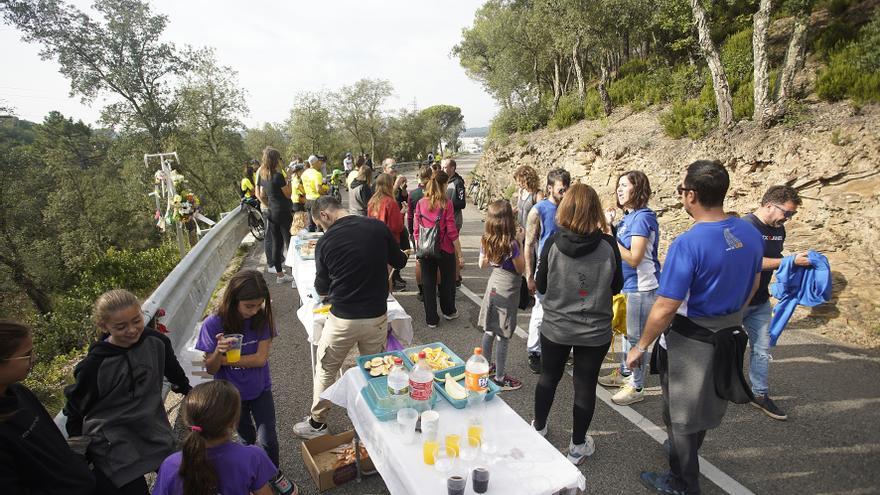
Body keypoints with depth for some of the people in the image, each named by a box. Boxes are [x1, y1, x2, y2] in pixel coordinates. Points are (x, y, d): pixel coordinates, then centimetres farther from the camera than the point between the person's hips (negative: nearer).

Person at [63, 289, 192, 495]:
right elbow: (75, 410, -7)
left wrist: (188, 391, 22)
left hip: (154, 430, 4)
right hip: (114, 445, -4)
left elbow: (173, 370, 7)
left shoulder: (156, 342, -13)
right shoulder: (94, 364, -21)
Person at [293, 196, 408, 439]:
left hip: (343, 319, -2)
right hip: (377, 316, 2)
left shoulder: (326, 242, -10)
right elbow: (400, 262, 7)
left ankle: (317, 423, 34)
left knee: (325, 371, 19)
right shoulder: (378, 227, -7)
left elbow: (322, 290, 2)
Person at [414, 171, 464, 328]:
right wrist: (460, 254, -6)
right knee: (447, 281, 19)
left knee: (428, 284, 11)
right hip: (445, 250, -2)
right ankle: (448, 311, 38)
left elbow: (416, 230, 0)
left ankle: (431, 319, 18)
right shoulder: (446, 203, -12)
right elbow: (452, 231, -13)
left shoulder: (421, 203, -2)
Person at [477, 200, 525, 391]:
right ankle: (499, 378, 15)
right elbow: (521, 269, -12)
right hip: (507, 291, -7)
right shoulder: (511, 244, -23)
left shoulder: (486, 240, -3)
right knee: (503, 337, 3)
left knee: (489, 330, 20)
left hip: (493, 286, 7)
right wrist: (520, 244, -9)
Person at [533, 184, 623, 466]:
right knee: (585, 386, 14)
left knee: (548, 378, 20)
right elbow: (616, 287, -1)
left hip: (555, 328, 1)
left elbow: (540, 286, -5)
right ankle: (578, 446, 30)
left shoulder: (553, 243, -14)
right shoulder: (608, 246, -13)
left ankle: (538, 429, 41)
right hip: (595, 331, 0)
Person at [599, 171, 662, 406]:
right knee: (628, 332, 21)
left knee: (637, 338, 3)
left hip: (642, 287, -9)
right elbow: (621, 249, 10)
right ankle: (624, 374, 37)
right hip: (629, 284, 9)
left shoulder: (642, 218, -20)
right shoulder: (628, 217, 7)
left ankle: (636, 388, 17)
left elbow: (634, 258, -23)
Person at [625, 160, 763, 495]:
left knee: (681, 411, 13)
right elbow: (753, 285, 9)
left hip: (692, 341, -7)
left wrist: (641, 347, -13)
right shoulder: (750, 233, -6)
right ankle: (687, 451, 53)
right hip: (730, 335, 8)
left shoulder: (688, 244, -30)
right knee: (706, 402, 28)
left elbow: (665, 309, -26)